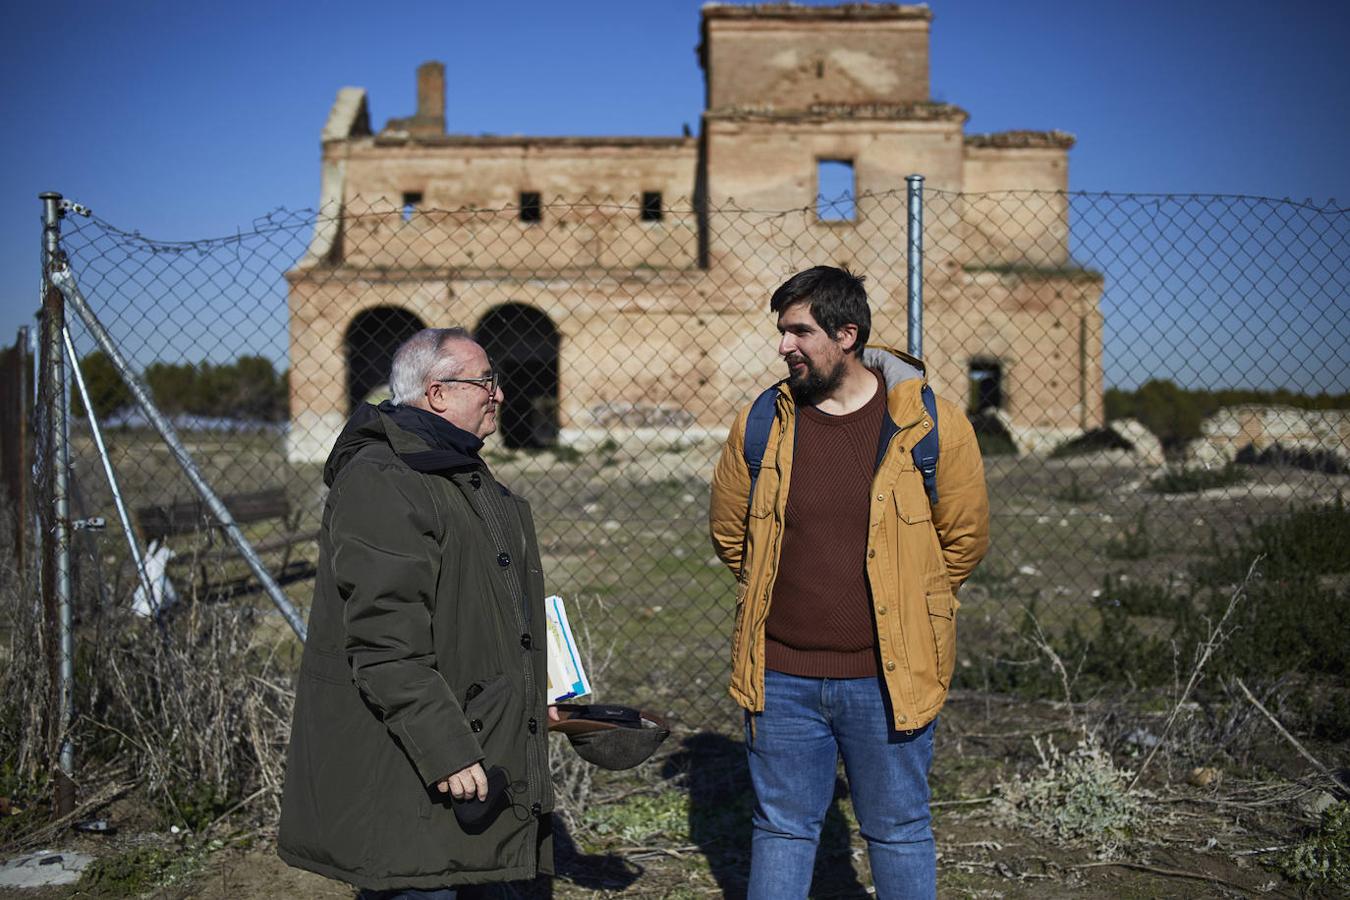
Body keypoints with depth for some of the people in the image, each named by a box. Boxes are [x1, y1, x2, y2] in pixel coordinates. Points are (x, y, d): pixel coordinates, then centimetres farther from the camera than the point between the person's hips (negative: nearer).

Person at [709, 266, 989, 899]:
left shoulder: (931, 424, -8)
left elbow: (964, 538, 5)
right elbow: (728, 531, 14)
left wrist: (904, 609, 9)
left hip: (887, 676, -2)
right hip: (781, 675, 2)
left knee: (898, 832, 13)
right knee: (782, 828, 15)